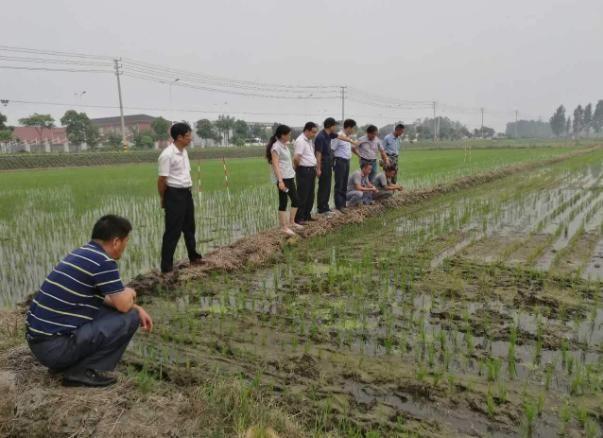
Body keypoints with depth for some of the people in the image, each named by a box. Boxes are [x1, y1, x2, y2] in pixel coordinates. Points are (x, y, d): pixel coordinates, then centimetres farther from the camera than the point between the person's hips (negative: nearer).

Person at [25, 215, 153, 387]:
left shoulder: (82, 253, 12)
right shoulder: (103, 261, -17)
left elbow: (104, 299, 24)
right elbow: (123, 305, -14)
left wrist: (138, 308, 18)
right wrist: (129, 293, 9)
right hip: (55, 346, -9)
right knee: (129, 318, -7)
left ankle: (66, 363, 18)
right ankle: (83, 371, -3)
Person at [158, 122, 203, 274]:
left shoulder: (184, 152, 9)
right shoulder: (167, 154, -18)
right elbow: (162, 179, -15)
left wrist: (188, 189, 15)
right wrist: (164, 199, -6)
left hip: (186, 193, 9)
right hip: (174, 195, -9)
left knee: (189, 227, 21)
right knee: (173, 231, -4)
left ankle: (194, 257, 37)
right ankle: (166, 266, 5)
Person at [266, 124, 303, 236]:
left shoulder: (284, 145, 13)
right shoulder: (276, 147, -14)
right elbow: (275, 165, -19)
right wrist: (280, 181, -25)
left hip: (290, 177, 9)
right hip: (282, 178, -9)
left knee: (296, 200, 13)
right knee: (283, 202, -2)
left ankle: (291, 222, 28)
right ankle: (284, 227, 7)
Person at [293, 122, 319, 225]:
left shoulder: (310, 140, 14)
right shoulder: (301, 141, -16)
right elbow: (296, 158, -23)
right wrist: (298, 167, -8)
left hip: (311, 170, 9)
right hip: (304, 171, -9)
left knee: (310, 195, 14)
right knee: (302, 196, -5)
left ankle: (307, 215, 24)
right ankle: (298, 218, 2)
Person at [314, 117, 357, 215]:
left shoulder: (329, 134, 6)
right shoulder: (320, 137, -20)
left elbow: (340, 136, 22)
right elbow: (318, 154, -21)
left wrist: (352, 141, 32)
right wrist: (318, 169, -22)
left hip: (328, 164, 9)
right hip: (323, 164, -9)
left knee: (327, 186, 13)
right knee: (323, 186, -3)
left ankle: (325, 206, 22)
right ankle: (321, 209, 4)